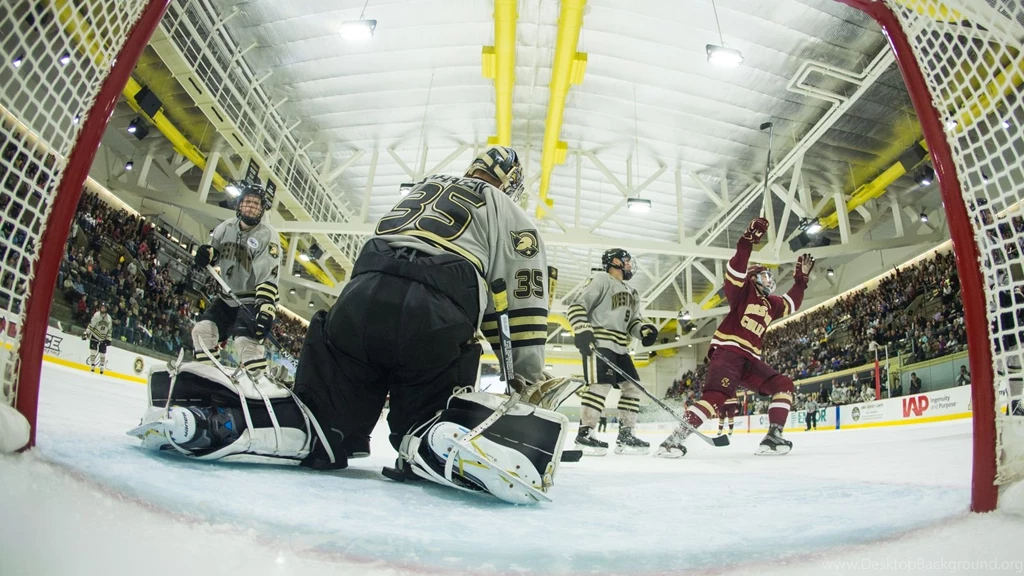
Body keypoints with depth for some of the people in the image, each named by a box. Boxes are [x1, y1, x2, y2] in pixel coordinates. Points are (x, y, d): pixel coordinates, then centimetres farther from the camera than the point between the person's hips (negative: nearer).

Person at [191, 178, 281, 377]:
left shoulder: (268, 235, -20)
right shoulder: (227, 227, 0)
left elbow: (269, 279, -27)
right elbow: (215, 252, 17)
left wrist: (266, 312, -37)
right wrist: (206, 253, -10)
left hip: (254, 300, -7)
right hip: (228, 297, 7)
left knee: (246, 340, -25)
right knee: (203, 330, 3)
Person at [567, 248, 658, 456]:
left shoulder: (631, 293, 24)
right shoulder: (600, 279, -3)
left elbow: (633, 321, 22)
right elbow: (577, 305, -10)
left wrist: (645, 330, -1)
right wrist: (583, 331, -22)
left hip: (620, 346, 9)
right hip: (597, 342, -9)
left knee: (632, 386, 5)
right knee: (602, 384, -19)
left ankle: (625, 435, 12)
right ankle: (584, 433, -12)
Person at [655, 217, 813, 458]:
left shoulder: (770, 304, 26)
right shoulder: (744, 289, 6)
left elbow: (791, 303, 40)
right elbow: (735, 271, -13)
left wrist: (800, 279, 34)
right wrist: (748, 241, -21)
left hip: (750, 359, 8)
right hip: (727, 351, -8)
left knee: (784, 385, -1)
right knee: (716, 396, -26)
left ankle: (773, 437, -2)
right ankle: (676, 438, -31)